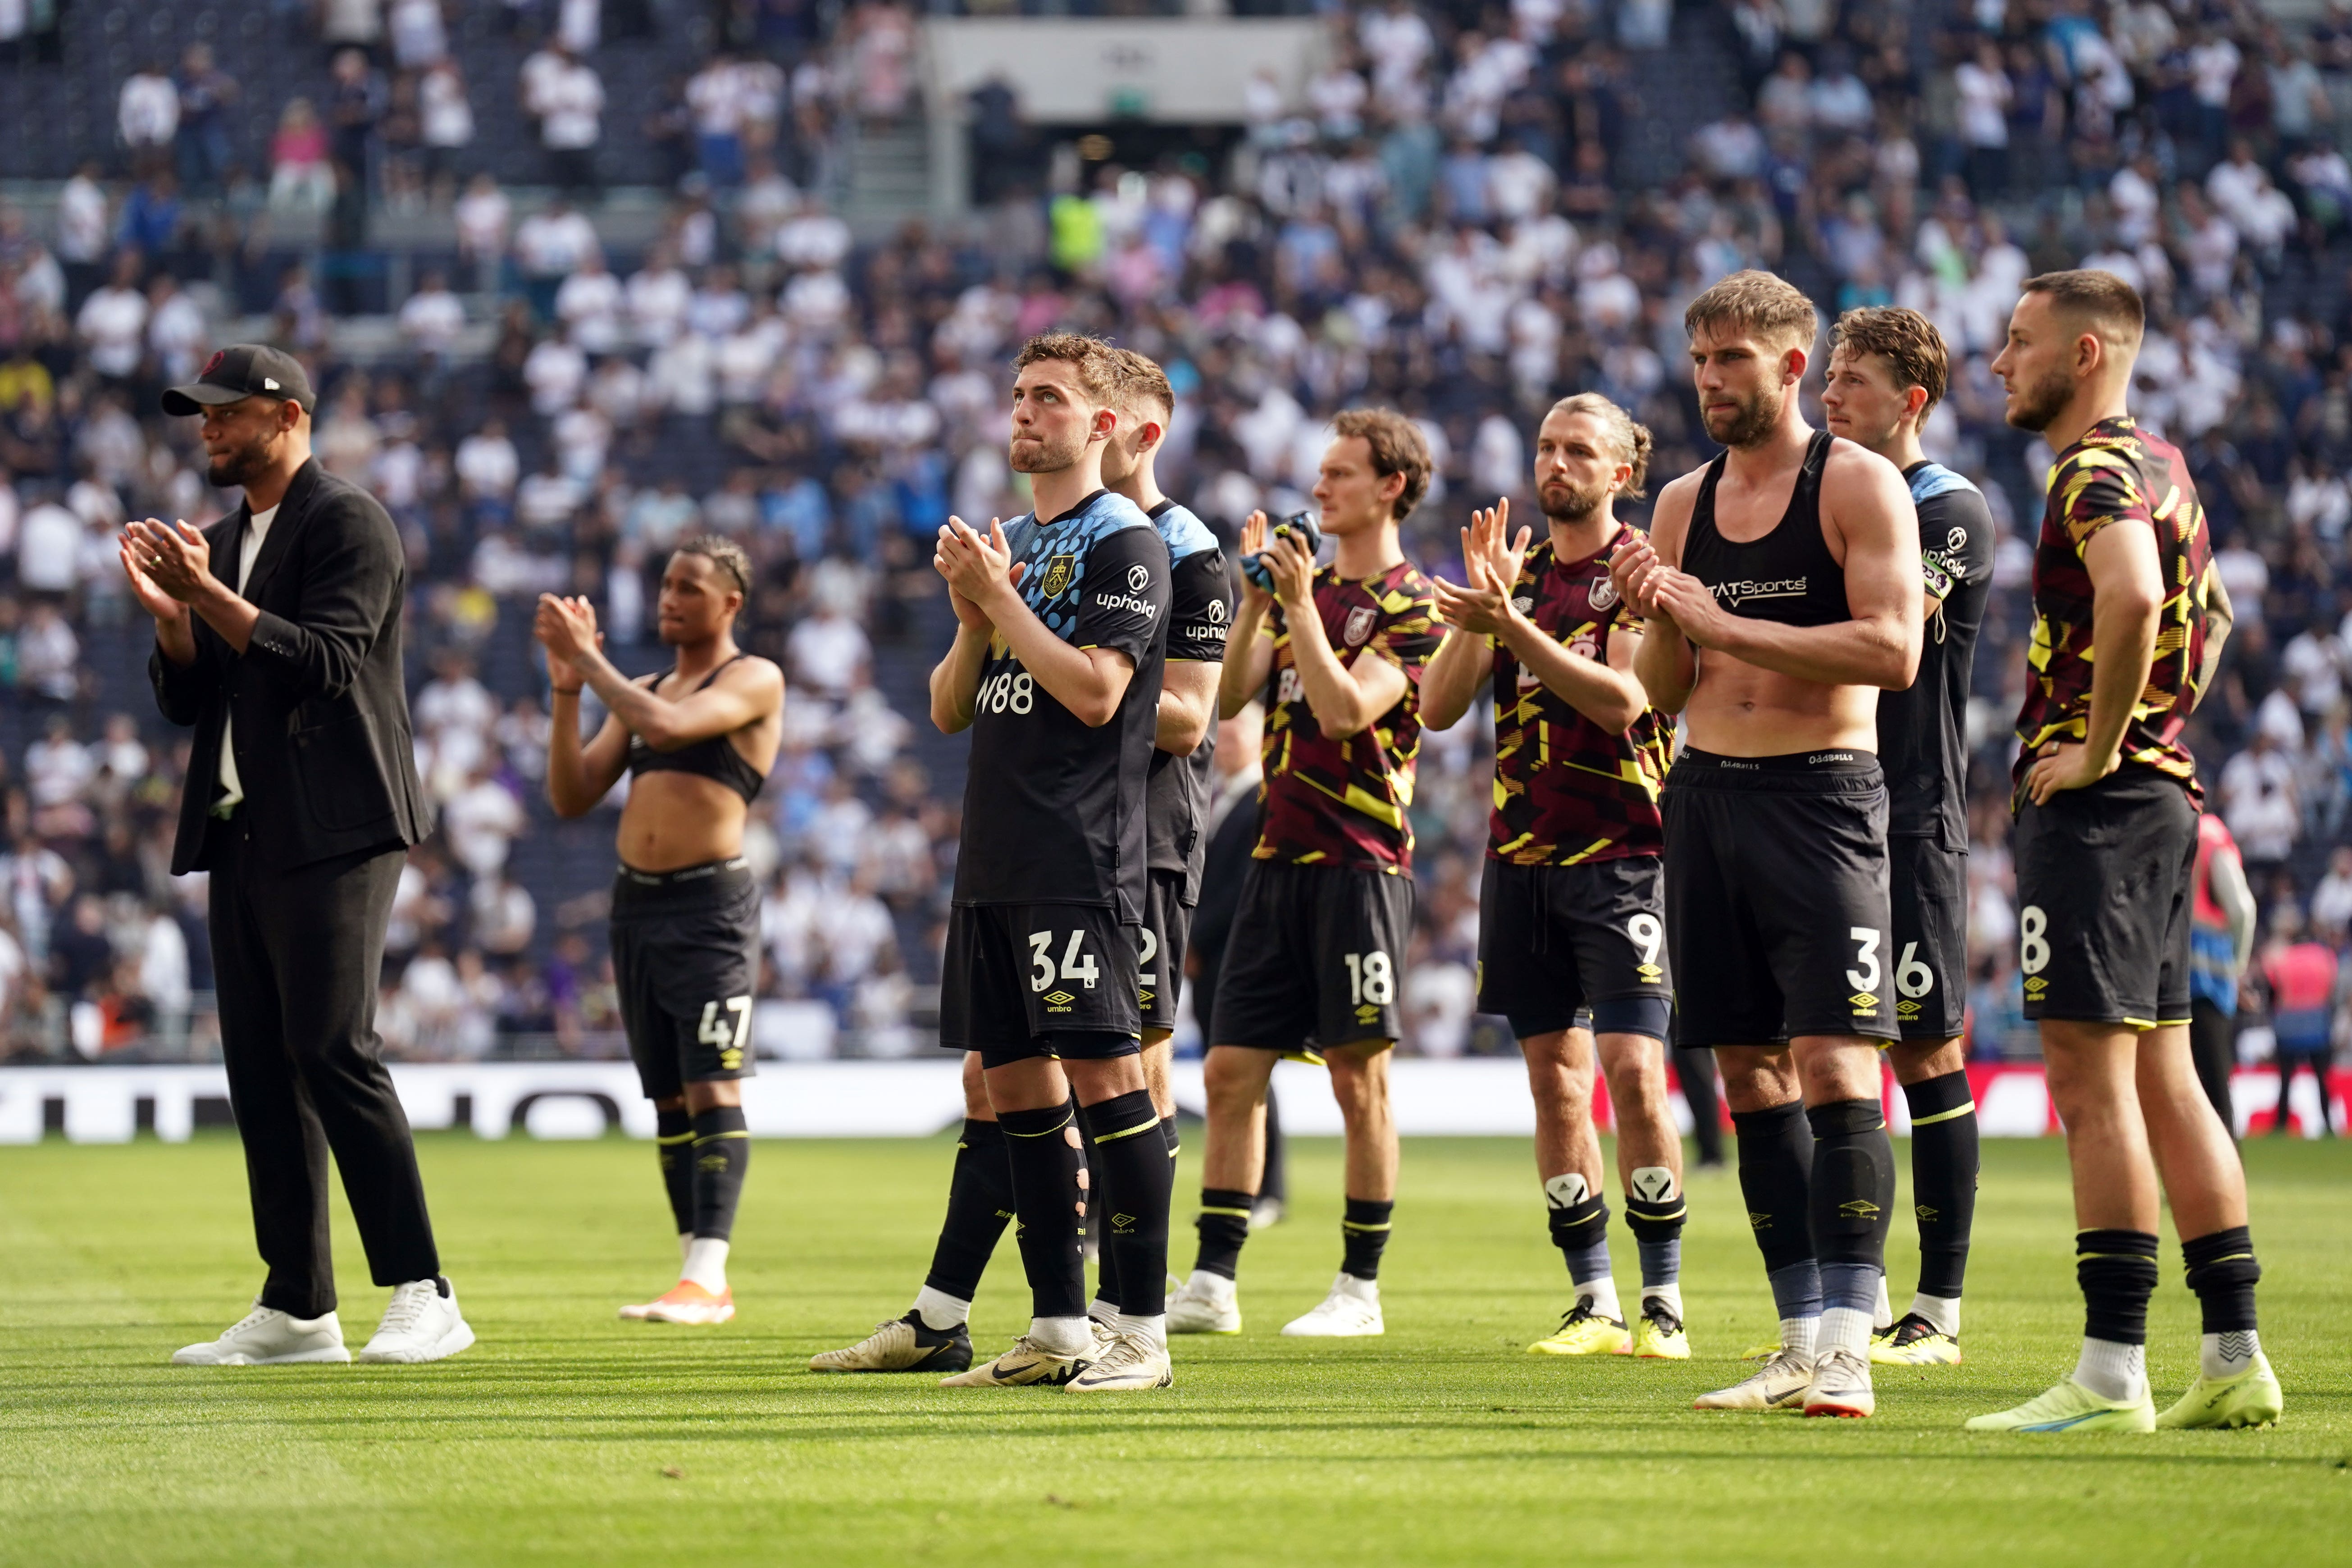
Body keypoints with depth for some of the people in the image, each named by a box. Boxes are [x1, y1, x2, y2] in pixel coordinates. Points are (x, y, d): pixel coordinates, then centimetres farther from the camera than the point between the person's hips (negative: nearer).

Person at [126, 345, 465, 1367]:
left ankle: (423, 1298, -16)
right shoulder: (228, 540, 20)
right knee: (260, 1068, 5)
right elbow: (184, 699, 17)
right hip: (242, 833, 9)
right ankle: (297, 1310, 8)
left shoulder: (347, 524, -5)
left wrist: (209, 593, -20)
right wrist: (171, 611, -1)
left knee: (334, 1052, -16)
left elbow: (326, 661, -17)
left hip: (332, 831, -9)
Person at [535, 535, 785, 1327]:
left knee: (714, 1089, -13)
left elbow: (667, 726, -19)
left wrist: (588, 656, -10)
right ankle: (699, 1278, 8)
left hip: (711, 903, -7)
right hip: (636, 903, 7)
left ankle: (708, 1275, -19)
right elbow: (572, 796, 13)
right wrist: (568, 691, 2)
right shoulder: (640, 692, 19)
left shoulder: (754, 680, -2)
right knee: (670, 1098, 6)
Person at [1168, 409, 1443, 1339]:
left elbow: (1347, 707, -18)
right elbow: (1228, 696, 6)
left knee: (1359, 1079, -2)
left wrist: (1300, 603, -16)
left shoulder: (1411, 607, -5)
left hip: (1358, 861, -7)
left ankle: (1360, 1287, 4)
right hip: (1279, 857, 7)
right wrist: (1255, 599, -4)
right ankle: (1212, 1281, 6)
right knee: (1231, 1071, 3)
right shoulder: (1304, 588, 15)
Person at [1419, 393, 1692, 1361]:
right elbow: (1438, 707, 6)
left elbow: (1623, 700, -17)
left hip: (1621, 854, -5)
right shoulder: (1516, 574, 13)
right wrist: (1479, 613, -9)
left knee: (1632, 1071, -12)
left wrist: (1513, 625, -23)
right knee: (1554, 1080, 4)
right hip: (1522, 855, 5)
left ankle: (1663, 1304, -7)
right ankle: (1593, 1303, 9)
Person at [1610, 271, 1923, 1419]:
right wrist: (1656, 619, -5)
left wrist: (1723, 625, -16)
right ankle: (1803, 1339, 10)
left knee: (1833, 1067, -13)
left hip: (1819, 795, -6)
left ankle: (1847, 1345, -17)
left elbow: (1893, 648, -15)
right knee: (1751, 1075, 6)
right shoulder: (1683, 505, 14)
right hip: (1705, 796, 6)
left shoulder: (1859, 484, -3)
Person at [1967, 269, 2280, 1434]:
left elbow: (2131, 597, -34)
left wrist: (2097, 747, -23)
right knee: (2162, 1081, 11)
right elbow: (2210, 613, 33)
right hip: (2164, 792, 10)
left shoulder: (2097, 475, -13)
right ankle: (2235, 1359, 12)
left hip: (2093, 806, -10)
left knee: (2093, 1082, -9)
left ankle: (2111, 1374, -11)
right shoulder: (2160, 466, 18)